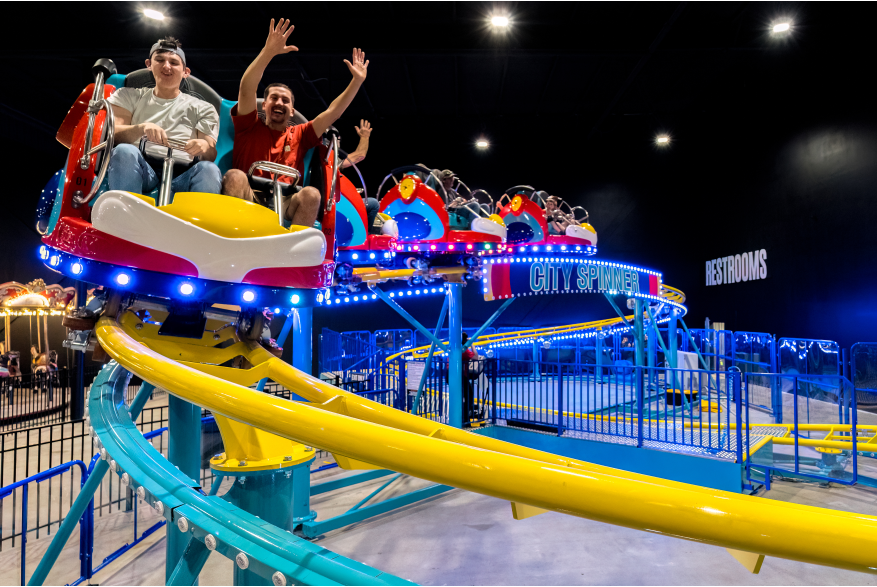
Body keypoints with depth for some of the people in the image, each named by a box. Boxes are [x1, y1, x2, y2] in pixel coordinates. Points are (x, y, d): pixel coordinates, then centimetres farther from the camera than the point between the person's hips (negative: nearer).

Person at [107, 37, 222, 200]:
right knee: (125, 151, -33)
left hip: (181, 179, 0)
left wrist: (205, 147, -18)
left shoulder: (202, 109, 22)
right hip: (140, 174, 1)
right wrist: (141, 128, -15)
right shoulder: (127, 96, 25)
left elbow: (212, 156, 8)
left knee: (209, 170, -33)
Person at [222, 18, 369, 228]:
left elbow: (332, 112, 18)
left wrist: (357, 81, 12)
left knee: (311, 194, -29)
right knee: (235, 176, -33)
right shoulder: (250, 127, 17)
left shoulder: (299, 135, 24)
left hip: (283, 204, 2)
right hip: (247, 199, -1)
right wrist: (268, 52, -13)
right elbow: (246, 89, -1)